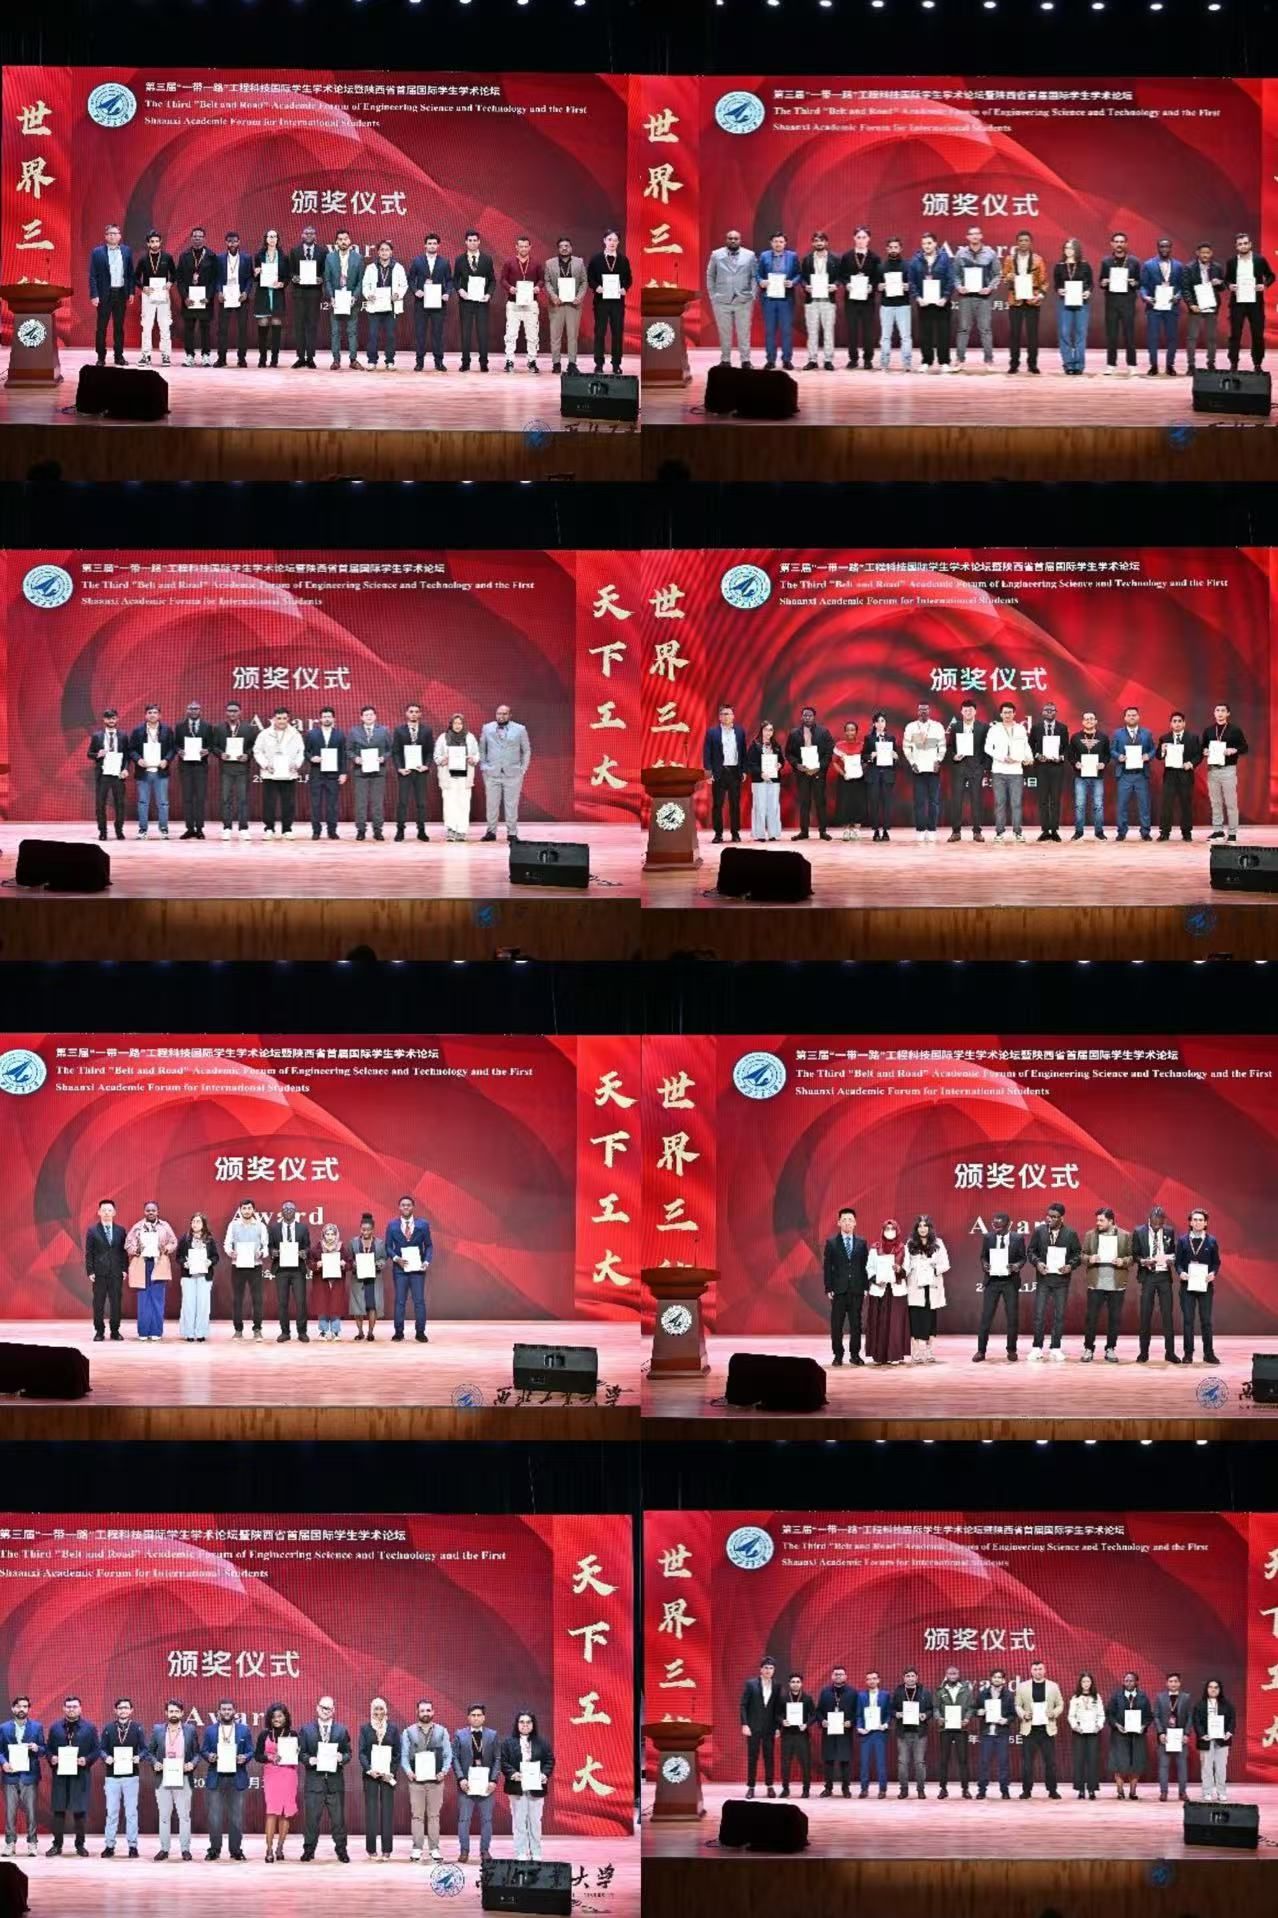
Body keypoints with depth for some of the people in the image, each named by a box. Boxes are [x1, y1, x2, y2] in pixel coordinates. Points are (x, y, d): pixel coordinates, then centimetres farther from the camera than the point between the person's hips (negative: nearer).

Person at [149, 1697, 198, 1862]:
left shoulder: (191, 1730, 5)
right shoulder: (157, 1730, 6)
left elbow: (196, 1753, 9)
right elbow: (150, 1751, 11)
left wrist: (193, 1763, -10)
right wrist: (154, 1762, -8)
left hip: (183, 1779, -1)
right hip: (163, 1779, 1)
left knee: (184, 1816, 0)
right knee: (164, 1816, 5)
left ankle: (185, 1849, 4)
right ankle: (164, 1849, 9)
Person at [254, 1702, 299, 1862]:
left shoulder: (292, 1734, 7)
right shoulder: (264, 1735, 6)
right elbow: (257, 1755, 6)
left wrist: (296, 1753, -10)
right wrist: (269, 1757, -11)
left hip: (289, 1775, 1)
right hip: (271, 1775, -1)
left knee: (286, 1812, 2)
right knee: (272, 1811, -10)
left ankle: (280, 1847, 12)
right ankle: (269, 1850, -10)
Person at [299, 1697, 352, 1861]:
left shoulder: (342, 1730, 9)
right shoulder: (306, 1730, 7)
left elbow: (348, 1753, 9)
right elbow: (301, 1753, 5)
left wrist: (342, 1758, -12)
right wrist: (309, 1760, -14)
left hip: (335, 1780, 1)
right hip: (314, 1779, 0)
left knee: (338, 1817, 2)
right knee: (311, 1817, 1)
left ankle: (341, 1850, 9)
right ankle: (309, 1849, 10)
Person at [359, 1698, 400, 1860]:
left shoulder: (393, 1729, 8)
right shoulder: (365, 1729, 7)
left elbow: (397, 1753, 6)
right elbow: (362, 1752, 2)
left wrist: (392, 1772, -7)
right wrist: (369, 1769, -13)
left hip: (387, 1774, 0)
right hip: (370, 1774, 0)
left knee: (387, 1809, -1)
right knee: (371, 1810, -2)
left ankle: (386, 1849, 2)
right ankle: (371, 1849, 1)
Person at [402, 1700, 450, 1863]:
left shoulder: (441, 1732, 8)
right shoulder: (409, 1732, 7)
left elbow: (448, 1755, 6)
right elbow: (404, 1755, 5)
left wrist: (444, 1771, -9)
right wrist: (408, 1771, -11)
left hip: (436, 1779, 0)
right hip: (416, 1779, 0)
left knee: (434, 1815, 3)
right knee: (416, 1815, -1)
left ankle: (434, 1849, 6)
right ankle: (417, 1848, 2)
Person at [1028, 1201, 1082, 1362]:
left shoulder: (1071, 1234, -2)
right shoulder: (1039, 1231, 0)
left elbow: (1077, 1254, 4)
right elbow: (1031, 1251, 5)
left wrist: (1071, 1266, -14)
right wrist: (1037, 1262, -13)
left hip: (1062, 1279, 0)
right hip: (1043, 1278, 0)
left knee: (1059, 1315, 5)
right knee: (1039, 1314, -1)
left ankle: (1056, 1349, 13)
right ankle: (1037, 1348, 7)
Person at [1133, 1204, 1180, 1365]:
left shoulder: (1169, 1232, 4)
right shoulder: (1139, 1232, -2)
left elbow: (1173, 1251, 14)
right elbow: (1134, 1255, 1)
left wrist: (1171, 1258, -8)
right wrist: (1143, 1261, -18)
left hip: (1164, 1275, 1)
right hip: (1148, 1276, -1)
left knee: (1167, 1314, 0)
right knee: (1145, 1315, 1)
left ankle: (1170, 1352, 5)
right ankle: (1144, 1352, 9)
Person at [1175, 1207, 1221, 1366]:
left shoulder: (1211, 1241, 3)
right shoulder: (1183, 1240, 3)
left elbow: (1216, 1262, 7)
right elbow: (1178, 1262, 5)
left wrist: (1213, 1273, -12)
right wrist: (1181, 1272, -14)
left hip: (1205, 1285, 0)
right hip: (1187, 1285, 0)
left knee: (1206, 1321, 3)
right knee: (1188, 1320, 1)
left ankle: (1209, 1353, 9)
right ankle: (1188, 1354, 6)